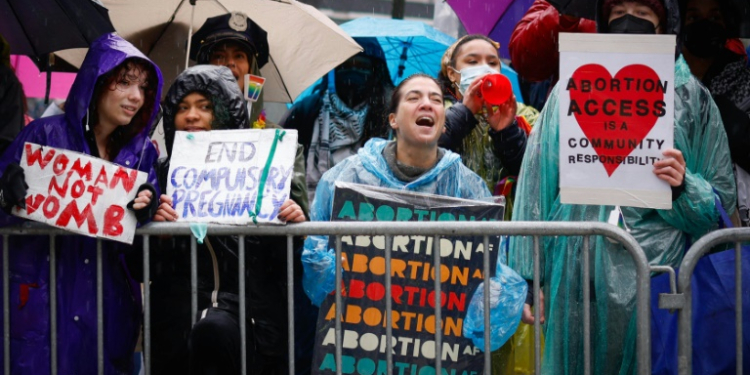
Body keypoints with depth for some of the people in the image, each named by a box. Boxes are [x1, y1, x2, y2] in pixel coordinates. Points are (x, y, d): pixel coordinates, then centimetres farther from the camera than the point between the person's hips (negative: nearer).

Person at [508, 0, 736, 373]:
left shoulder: (690, 97, 10)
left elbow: (721, 201, 11)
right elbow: (536, 185, 7)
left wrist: (683, 187, -12)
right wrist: (526, 279, -1)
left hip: (656, 273, -1)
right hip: (577, 277, 1)